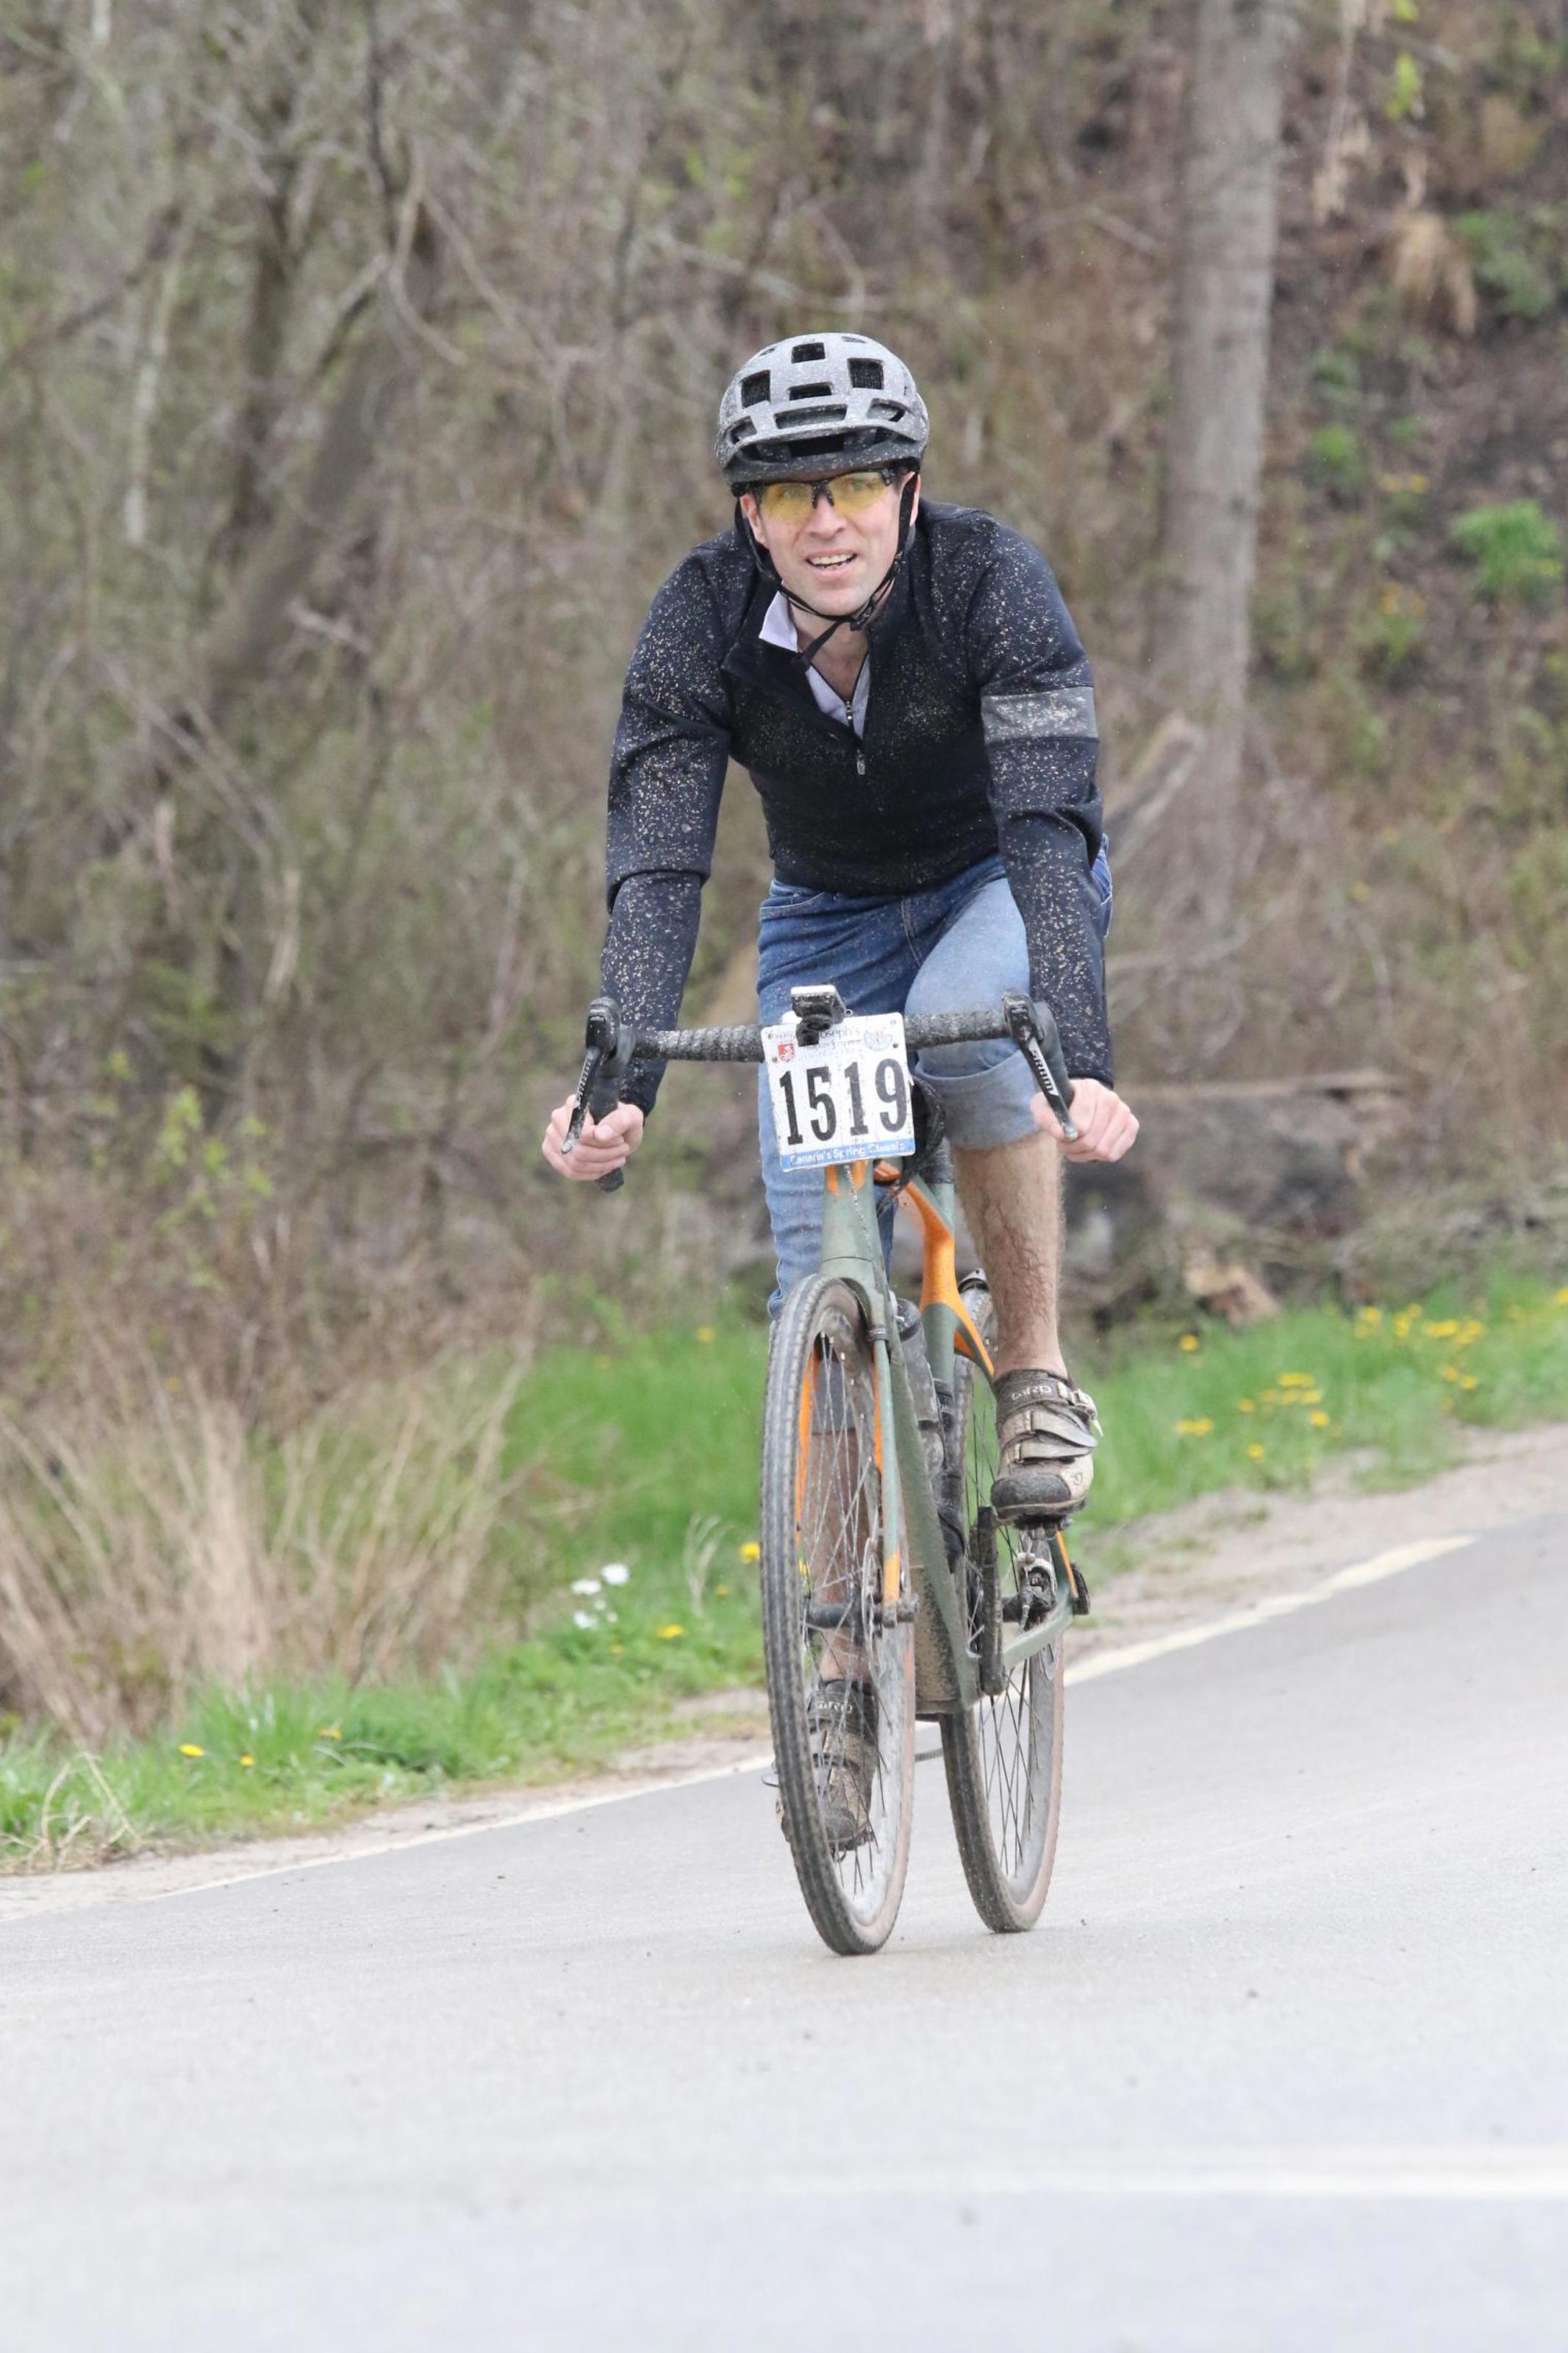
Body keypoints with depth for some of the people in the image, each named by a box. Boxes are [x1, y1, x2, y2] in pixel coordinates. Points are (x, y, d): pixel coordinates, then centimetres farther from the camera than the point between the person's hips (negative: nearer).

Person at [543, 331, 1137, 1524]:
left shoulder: (990, 578, -31)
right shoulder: (702, 618, -24)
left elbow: (1049, 827, -40)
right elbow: (656, 871, -30)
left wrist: (1084, 1065, -54)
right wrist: (616, 1087, -46)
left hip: (998, 886, -2)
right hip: (830, 915, 2)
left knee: (964, 1019, -36)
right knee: (821, 1266, -10)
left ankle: (1038, 1377, -22)